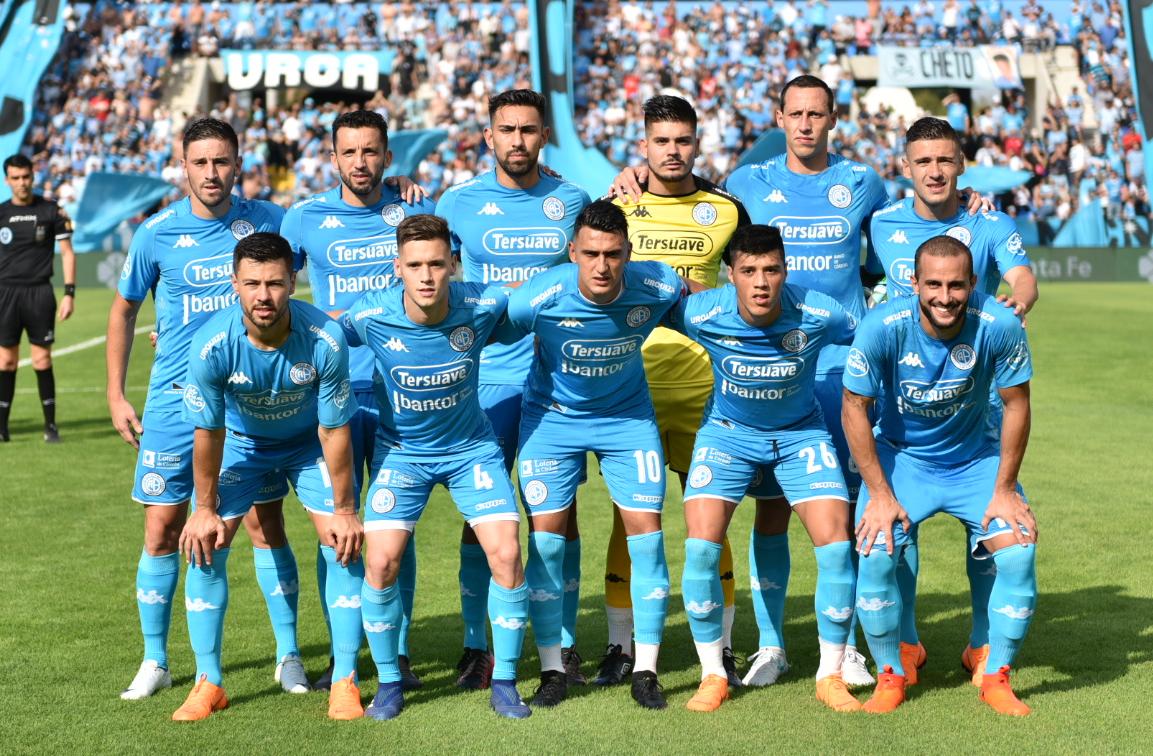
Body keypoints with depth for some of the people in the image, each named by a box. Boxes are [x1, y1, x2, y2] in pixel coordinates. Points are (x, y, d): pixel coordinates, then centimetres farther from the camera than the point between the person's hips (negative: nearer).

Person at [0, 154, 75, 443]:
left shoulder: (52, 211, 2)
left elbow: (67, 253, 4)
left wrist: (69, 293, -4)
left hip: (40, 293, -1)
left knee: (42, 360, -1)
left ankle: (51, 425, 8)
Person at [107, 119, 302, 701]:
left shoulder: (267, 220, -2)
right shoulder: (157, 233, -3)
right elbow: (124, 309, 9)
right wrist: (116, 395, 5)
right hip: (174, 398, 0)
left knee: (265, 525, 2)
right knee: (162, 530, 1)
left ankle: (289, 655, 15)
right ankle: (154, 661, 17)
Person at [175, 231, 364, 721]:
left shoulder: (325, 340, -33)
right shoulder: (212, 345, -31)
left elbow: (334, 429, -21)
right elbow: (208, 431, -17)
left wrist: (343, 509, -15)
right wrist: (205, 508, -10)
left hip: (310, 442, 0)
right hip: (240, 440, 1)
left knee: (343, 546, -11)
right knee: (204, 546, -9)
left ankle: (345, 682, 2)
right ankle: (208, 683, 5)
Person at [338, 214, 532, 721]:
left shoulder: (483, 306, -21)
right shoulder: (371, 317, -22)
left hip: (472, 447, 0)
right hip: (401, 449, 0)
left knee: (506, 554, -12)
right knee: (381, 561, -13)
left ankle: (504, 682, 7)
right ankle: (389, 681, 10)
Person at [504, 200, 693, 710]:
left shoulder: (656, 288, -23)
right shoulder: (539, 297, -29)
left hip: (628, 417, 1)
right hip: (552, 416, -1)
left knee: (647, 532, -5)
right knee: (546, 538, -4)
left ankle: (645, 671, 8)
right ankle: (552, 670, 11)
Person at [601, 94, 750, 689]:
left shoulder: (726, 209, 5)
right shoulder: (616, 208, 5)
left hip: (705, 381, 0)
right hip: (630, 383, 0)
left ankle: (720, 648, 11)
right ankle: (620, 646, 12)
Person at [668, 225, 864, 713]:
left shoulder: (819, 315, -24)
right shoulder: (702, 314, -24)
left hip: (801, 433, 0)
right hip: (728, 432, 0)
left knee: (836, 545, -13)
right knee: (701, 546, -16)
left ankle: (830, 676, 6)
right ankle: (713, 675, 4)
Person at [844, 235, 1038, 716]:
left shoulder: (1000, 326, -24)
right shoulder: (882, 327, -25)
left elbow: (1016, 404, -10)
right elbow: (854, 409, -14)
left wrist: (1004, 489, -9)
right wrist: (880, 494, -15)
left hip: (975, 459, 1)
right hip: (900, 456, -1)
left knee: (1019, 550, -17)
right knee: (876, 553, -22)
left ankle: (996, 679, 5)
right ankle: (890, 677, 2)